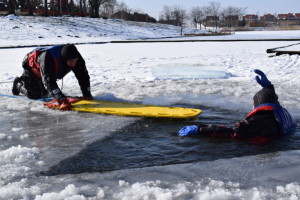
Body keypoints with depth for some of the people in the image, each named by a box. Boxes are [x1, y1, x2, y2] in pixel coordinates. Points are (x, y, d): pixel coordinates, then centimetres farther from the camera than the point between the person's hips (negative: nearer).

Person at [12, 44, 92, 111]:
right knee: (34, 95, -8)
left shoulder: (76, 58, -34)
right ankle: (18, 83, 22)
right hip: (32, 66, -6)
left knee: (44, 93, 18)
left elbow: (83, 76, -28)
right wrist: (61, 100, -65)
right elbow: (49, 81, -55)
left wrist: (87, 95, -39)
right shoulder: (48, 58, -50)